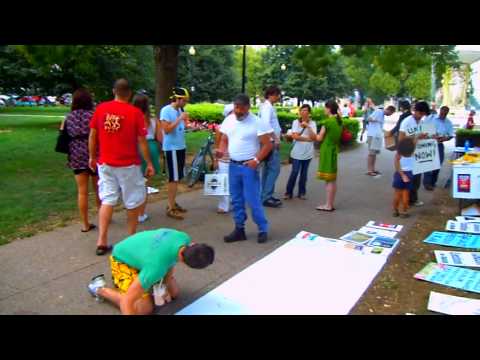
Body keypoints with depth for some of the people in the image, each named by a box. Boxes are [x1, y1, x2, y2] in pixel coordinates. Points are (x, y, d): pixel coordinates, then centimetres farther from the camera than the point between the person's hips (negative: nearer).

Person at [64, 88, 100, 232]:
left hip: (76, 157, 3)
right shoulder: (93, 115, -7)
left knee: (82, 191, 7)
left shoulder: (68, 117, 5)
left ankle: (85, 224, 12)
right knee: (98, 189, 14)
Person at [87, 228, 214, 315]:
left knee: (174, 293, 6)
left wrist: (164, 286, -9)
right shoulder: (157, 267, -45)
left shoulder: (184, 238, -27)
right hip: (123, 260, -6)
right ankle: (100, 289, 2)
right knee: (145, 309, -17)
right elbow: (127, 302, -40)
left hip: (140, 253, 7)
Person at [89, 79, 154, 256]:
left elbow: (92, 135, 5)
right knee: (133, 202, 12)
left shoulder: (100, 108, 0)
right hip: (128, 164, -3)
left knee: (107, 200, 9)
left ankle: (102, 242, 6)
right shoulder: (135, 112, -9)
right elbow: (142, 141, -8)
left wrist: (92, 157, 16)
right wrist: (149, 163, 0)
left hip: (105, 163, 3)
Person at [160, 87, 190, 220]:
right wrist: (179, 119, -21)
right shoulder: (166, 110, -12)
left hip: (181, 147, 8)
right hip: (172, 148, -8)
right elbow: (167, 129, -21)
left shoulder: (179, 110, 11)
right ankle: (170, 208, 1)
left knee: (177, 178, 14)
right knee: (174, 178, -6)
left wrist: (185, 121, -3)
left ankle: (173, 203, 25)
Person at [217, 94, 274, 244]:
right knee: (236, 200, 12)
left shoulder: (257, 123, -11)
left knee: (253, 200, -5)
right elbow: (224, 140, 14)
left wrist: (257, 160, -20)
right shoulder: (228, 120, 6)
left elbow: (268, 144, -9)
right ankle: (239, 230, 23)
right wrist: (221, 150, -7)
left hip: (249, 166, -6)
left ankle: (263, 230, 11)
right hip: (233, 166, 6)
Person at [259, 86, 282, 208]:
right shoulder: (267, 107, -14)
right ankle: (266, 197, -9)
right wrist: (275, 139, -22)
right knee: (274, 169, -11)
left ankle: (266, 196, 19)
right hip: (271, 142, -11)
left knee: (268, 168, 12)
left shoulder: (270, 107, 17)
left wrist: (280, 134, 14)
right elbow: (266, 125, -25)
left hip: (272, 141, 11)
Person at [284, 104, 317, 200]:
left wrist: (307, 126, -16)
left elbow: (314, 137, -8)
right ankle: (289, 192, 6)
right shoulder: (296, 122, 0)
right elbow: (295, 136, -10)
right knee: (294, 172, -4)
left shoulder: (312, 123, 3)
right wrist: (308, 139, -10)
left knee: (304, 173, 8)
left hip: (307, 153, 2)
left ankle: (302, 193, 18)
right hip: (297, 152, -2)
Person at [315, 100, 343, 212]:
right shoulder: (339, 121, 8)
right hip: (334, 150, 8)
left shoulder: (328, 122, -15)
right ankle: (331, 204, 19)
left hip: (327, 151, -8)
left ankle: (328, 205, 2)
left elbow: (319, 138, -8)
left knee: (329, 180, -4)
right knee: (332, 179, 12)